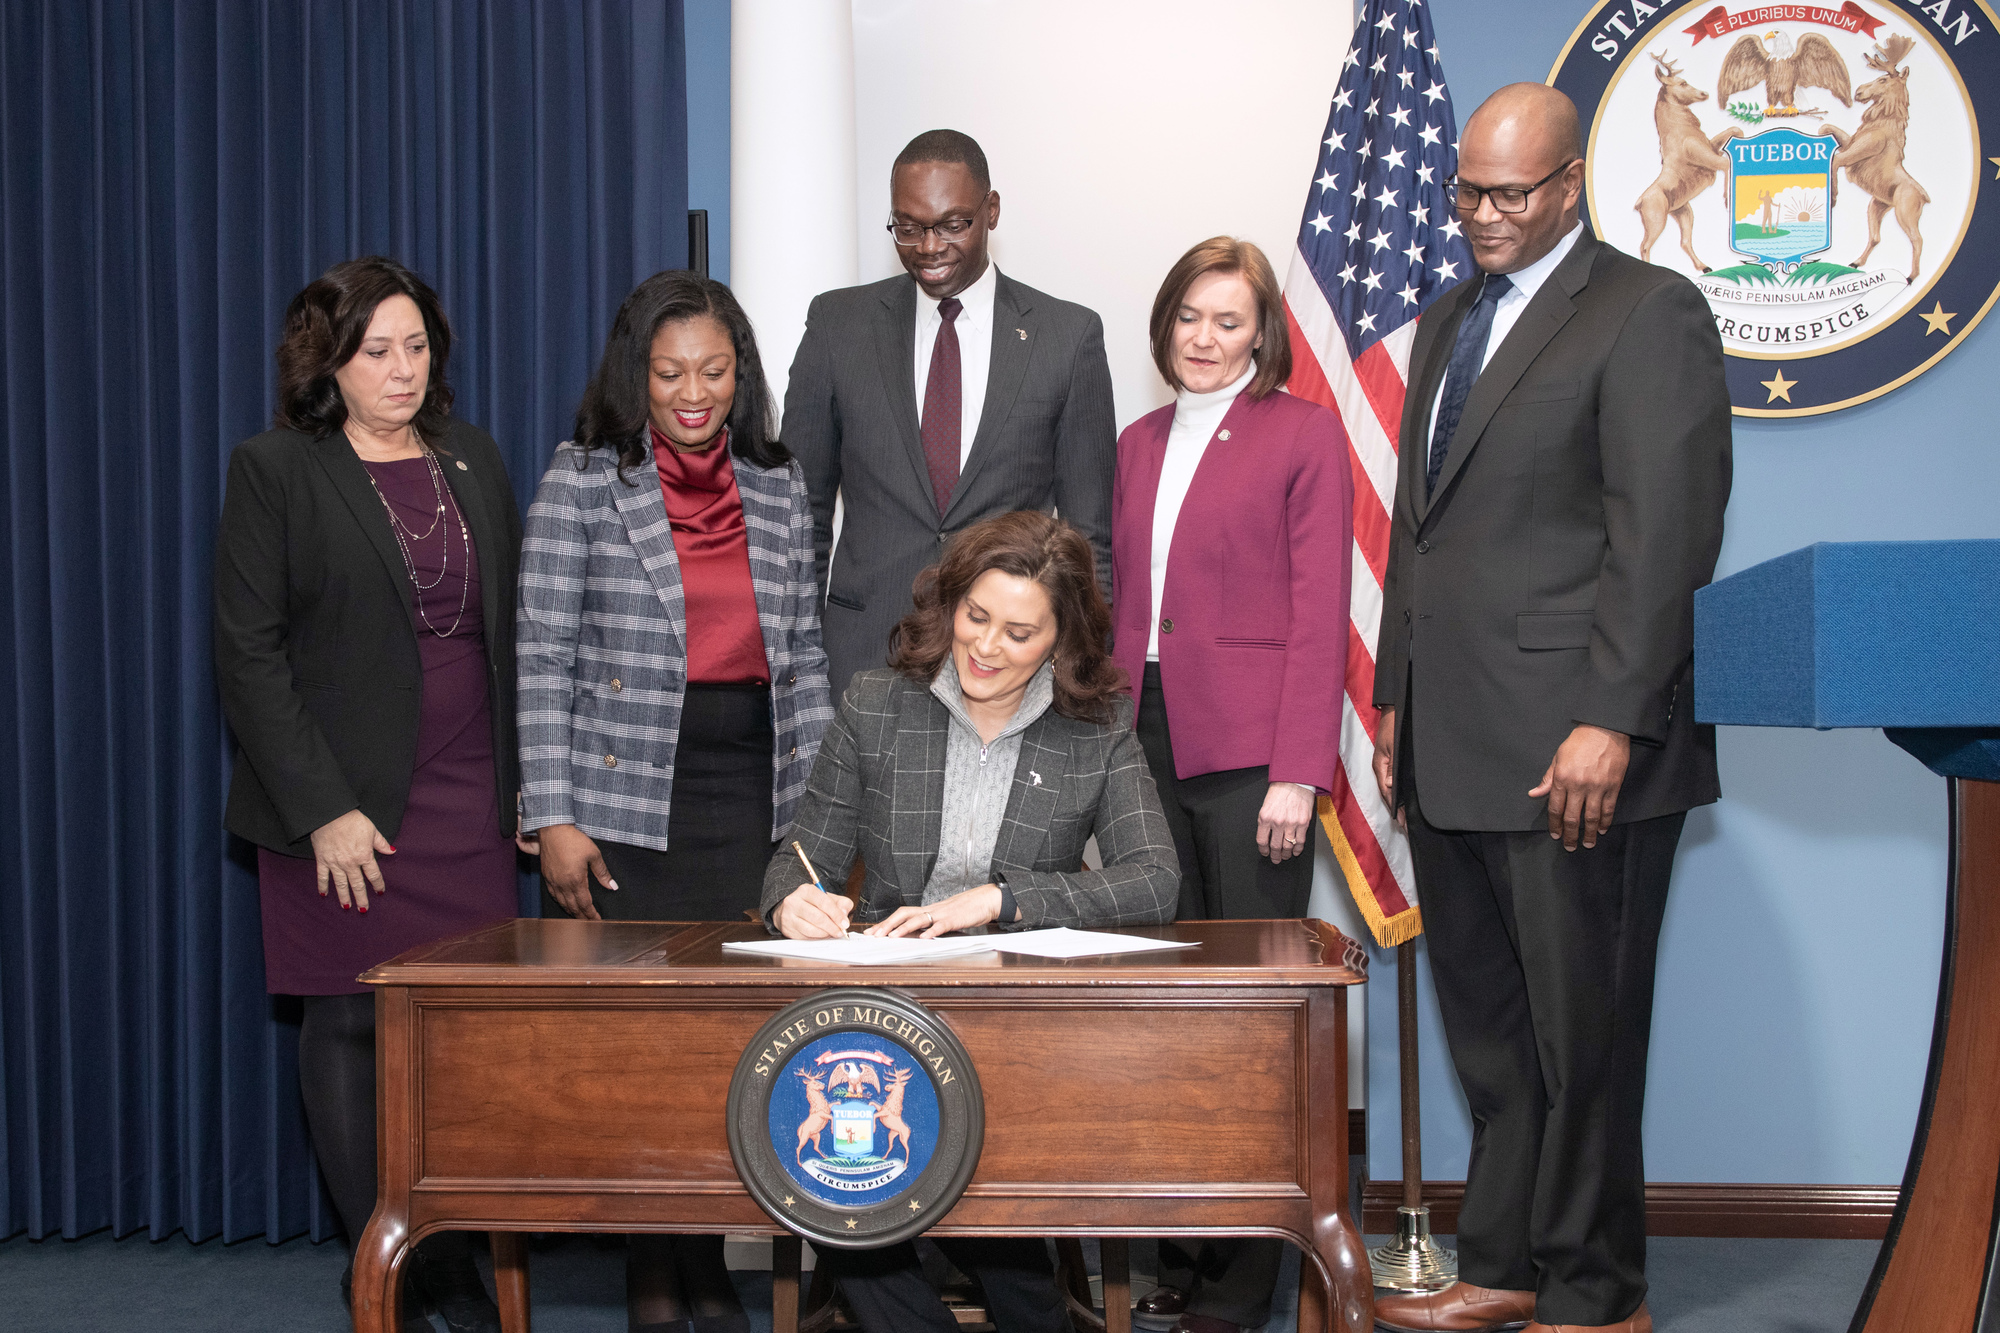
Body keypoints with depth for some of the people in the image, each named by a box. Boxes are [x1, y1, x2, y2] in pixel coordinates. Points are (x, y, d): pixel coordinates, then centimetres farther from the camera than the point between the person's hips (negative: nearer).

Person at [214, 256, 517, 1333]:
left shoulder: (472, 461, 13)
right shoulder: (274, 471, -1)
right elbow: (248, 656, -6)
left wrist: (525, 783, 8)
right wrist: (323, 811, -12)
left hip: (470, 801, 4)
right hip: (349, 807, -4)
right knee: (351, 1025, 2)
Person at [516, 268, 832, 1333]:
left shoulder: (778, 487, 10)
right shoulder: (579, 484, -1)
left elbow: (803, 655, 13)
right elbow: (543, 659, -3)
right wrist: (552, 817, -9)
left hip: (753, 800, 3)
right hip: (621, 804, -3)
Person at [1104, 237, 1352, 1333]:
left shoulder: (1303, 433, 0)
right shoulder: (1139, 443, 17)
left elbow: (1319, 615, -6)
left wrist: (1297, 772, -12)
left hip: (1248, 752, -5)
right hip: (1147, 746, 5)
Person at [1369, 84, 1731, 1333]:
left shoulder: (1648, 313, -5)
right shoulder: (1448, 322, 20)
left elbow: (1667, 534, -14)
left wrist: (1611, 723, -19)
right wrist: (1397, 697, 17)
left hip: (1571, 750, -8)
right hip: (1451, 749, 8)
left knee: (1580, 1036, 1)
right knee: (1488, 1030, 14)